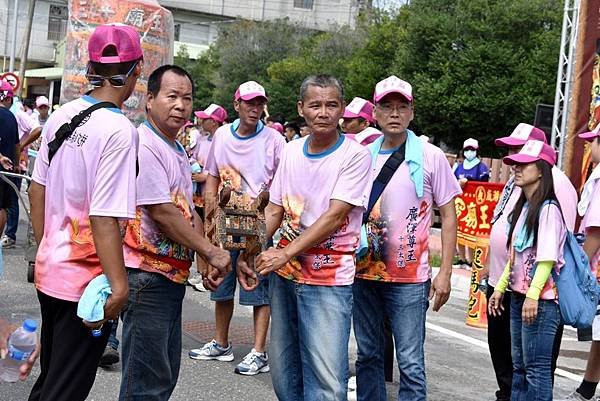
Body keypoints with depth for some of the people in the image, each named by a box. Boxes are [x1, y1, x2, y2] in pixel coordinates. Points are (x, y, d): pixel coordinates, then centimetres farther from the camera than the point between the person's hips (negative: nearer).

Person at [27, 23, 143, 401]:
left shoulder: (61, 115, 3)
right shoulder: (120, 130, -19)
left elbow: (37, 190, 11)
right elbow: (104, 217, -24)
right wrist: (118, 284, -20)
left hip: (49, 269, 7)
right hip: (87, 281, -7)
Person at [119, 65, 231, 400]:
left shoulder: (178, 151, 16)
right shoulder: (144, 145, -15)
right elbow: (162, 213, -20)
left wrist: (207, 260, 8)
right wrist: (211, 252, -14)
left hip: (173, 276, 10)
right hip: (148, 275, -10)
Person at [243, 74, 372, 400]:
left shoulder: (355, 156, -9)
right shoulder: (291, 151, 8)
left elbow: (334, 216, -17)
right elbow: (274, 211, 11)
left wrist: (286, 253, -22)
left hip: (329, 279, -5)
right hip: (284, 274, 6)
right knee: (283, 371, 14)